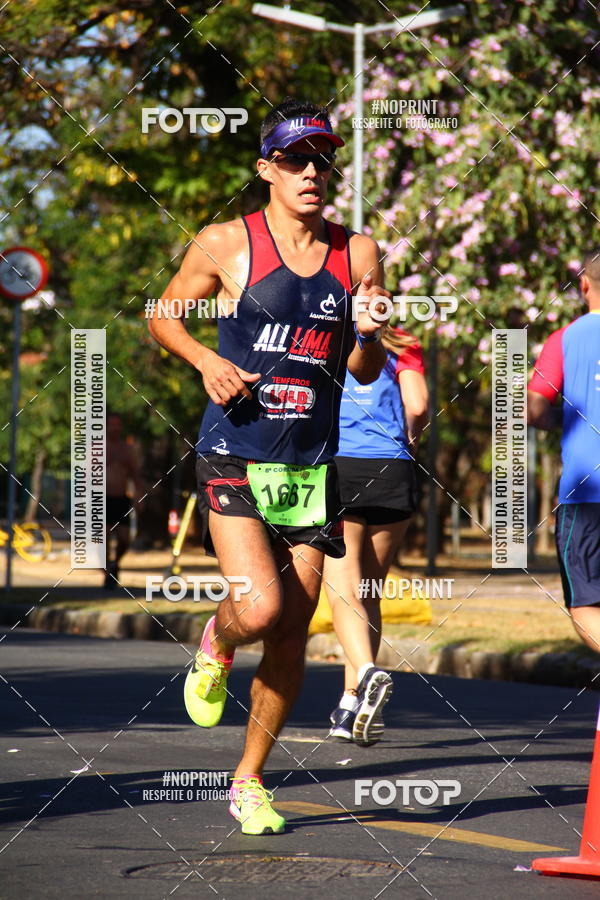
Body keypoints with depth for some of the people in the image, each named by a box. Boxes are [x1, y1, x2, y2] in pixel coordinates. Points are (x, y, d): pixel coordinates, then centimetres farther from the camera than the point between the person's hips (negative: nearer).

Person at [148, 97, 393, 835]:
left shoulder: (358, 255, 5)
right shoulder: (226, 245, -4)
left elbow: (365, 374, 12)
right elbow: (163, 316, 10)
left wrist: (367, 333, -10)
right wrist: (206, 360, -8)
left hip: (312, 466, 4)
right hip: (234, 459, -4)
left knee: (293, 633, 4)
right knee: (259, 608, -21)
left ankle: (249, 780, 21)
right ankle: (216, 645, 16)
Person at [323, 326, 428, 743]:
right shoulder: (400, 345, 13)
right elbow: (417, 407, -1)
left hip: (334, 468, -2)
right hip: (393, 473, 2)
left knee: (344, 592, -8)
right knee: (370, 594, 14)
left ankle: (366, 674, -34)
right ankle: (351, 705, 14)